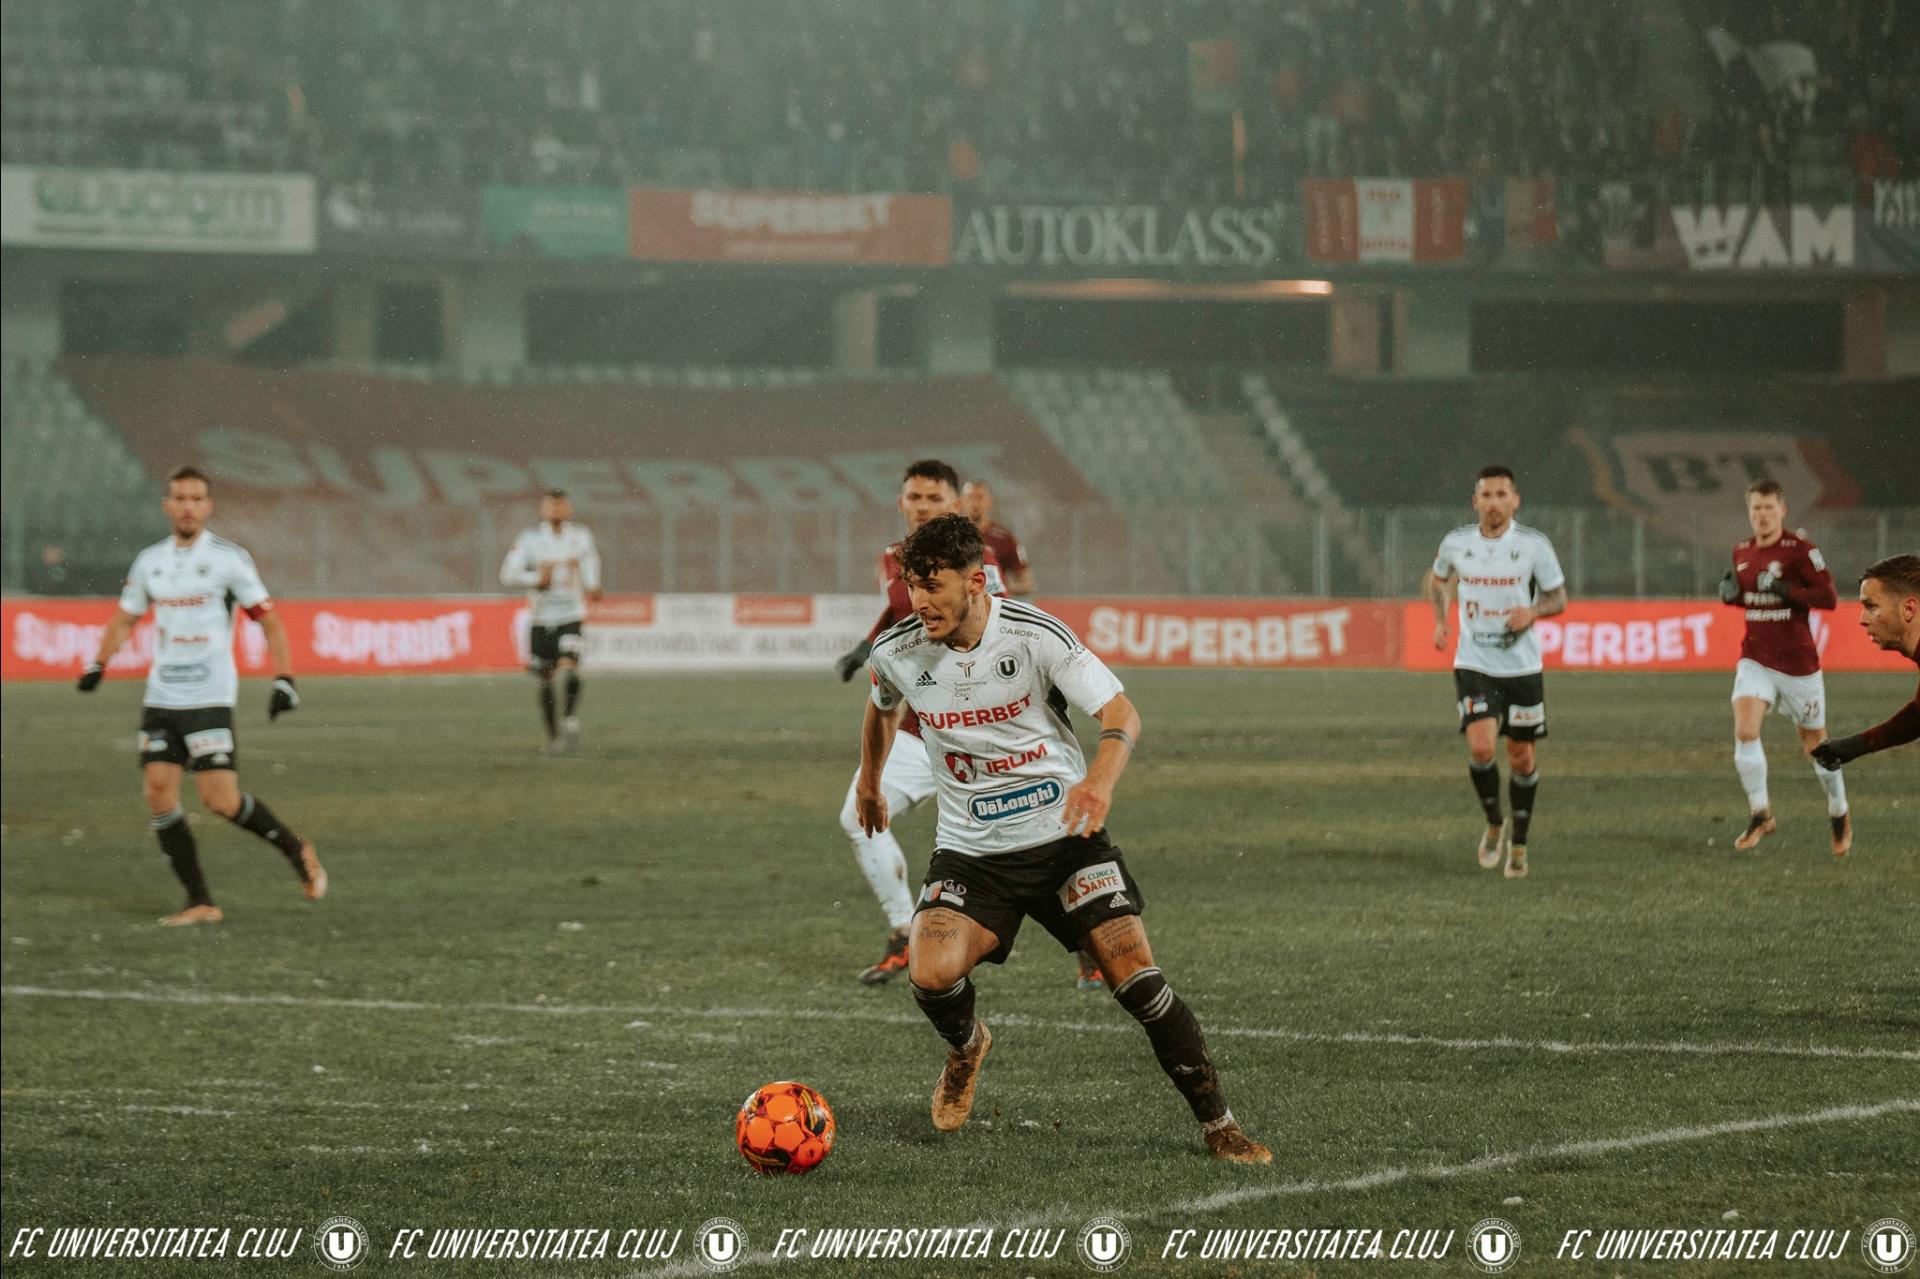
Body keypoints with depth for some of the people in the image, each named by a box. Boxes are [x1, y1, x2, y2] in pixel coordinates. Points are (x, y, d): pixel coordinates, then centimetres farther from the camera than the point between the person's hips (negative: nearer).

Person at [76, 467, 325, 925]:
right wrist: (98, 664, 8)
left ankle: (298, 851, 12)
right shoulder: (149, 561, 11)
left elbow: (269, 620, -1)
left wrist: (284, 679, -11)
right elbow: (125, 619, 23)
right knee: (159, 794, -5)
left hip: (209, 699, -5)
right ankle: (200, 903, 2)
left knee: (221, 799, -13)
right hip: (160, 698, 5)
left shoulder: (229, 558, -3)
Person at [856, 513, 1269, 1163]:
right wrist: (869, 783, 32)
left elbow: (1120, 712, -20)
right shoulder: (897, 653, -7)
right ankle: (966, 1047, 15)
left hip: (1065, 835, -2)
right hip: (970, 849, 2)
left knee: (1138, 979, -14)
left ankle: (1219, 1126, 1)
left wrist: (1101, 777, -41)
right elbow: (882, 707, 18)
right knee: (931, 976, -23)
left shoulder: (1034, 634, -17)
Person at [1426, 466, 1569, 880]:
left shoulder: (1534, 545, -7)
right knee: (1481, 747, -18)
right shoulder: (1456, 543, -2)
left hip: (1522, 666, 0)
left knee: (1522, 757, 6)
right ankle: (1494, 825, 8)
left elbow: (1558, 598, 2)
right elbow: (1439, 579, 19)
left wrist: (1533, 611, -19)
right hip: (1473, 666, 0)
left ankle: (1518, 845, 25)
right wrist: (1440, 621, 5)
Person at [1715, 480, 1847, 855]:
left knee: (1815, 745, 8)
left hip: (1798, 662, -4)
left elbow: (1828, 597, -14)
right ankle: (1760, 814, -7)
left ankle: (1839, 816, 30)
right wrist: (1730, 593, 0)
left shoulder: (1800, 549, -10)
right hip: (1755, 659, 4)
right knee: (1745, 732, -19)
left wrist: (1786, 590, -26)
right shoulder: (1741, 553, 7)